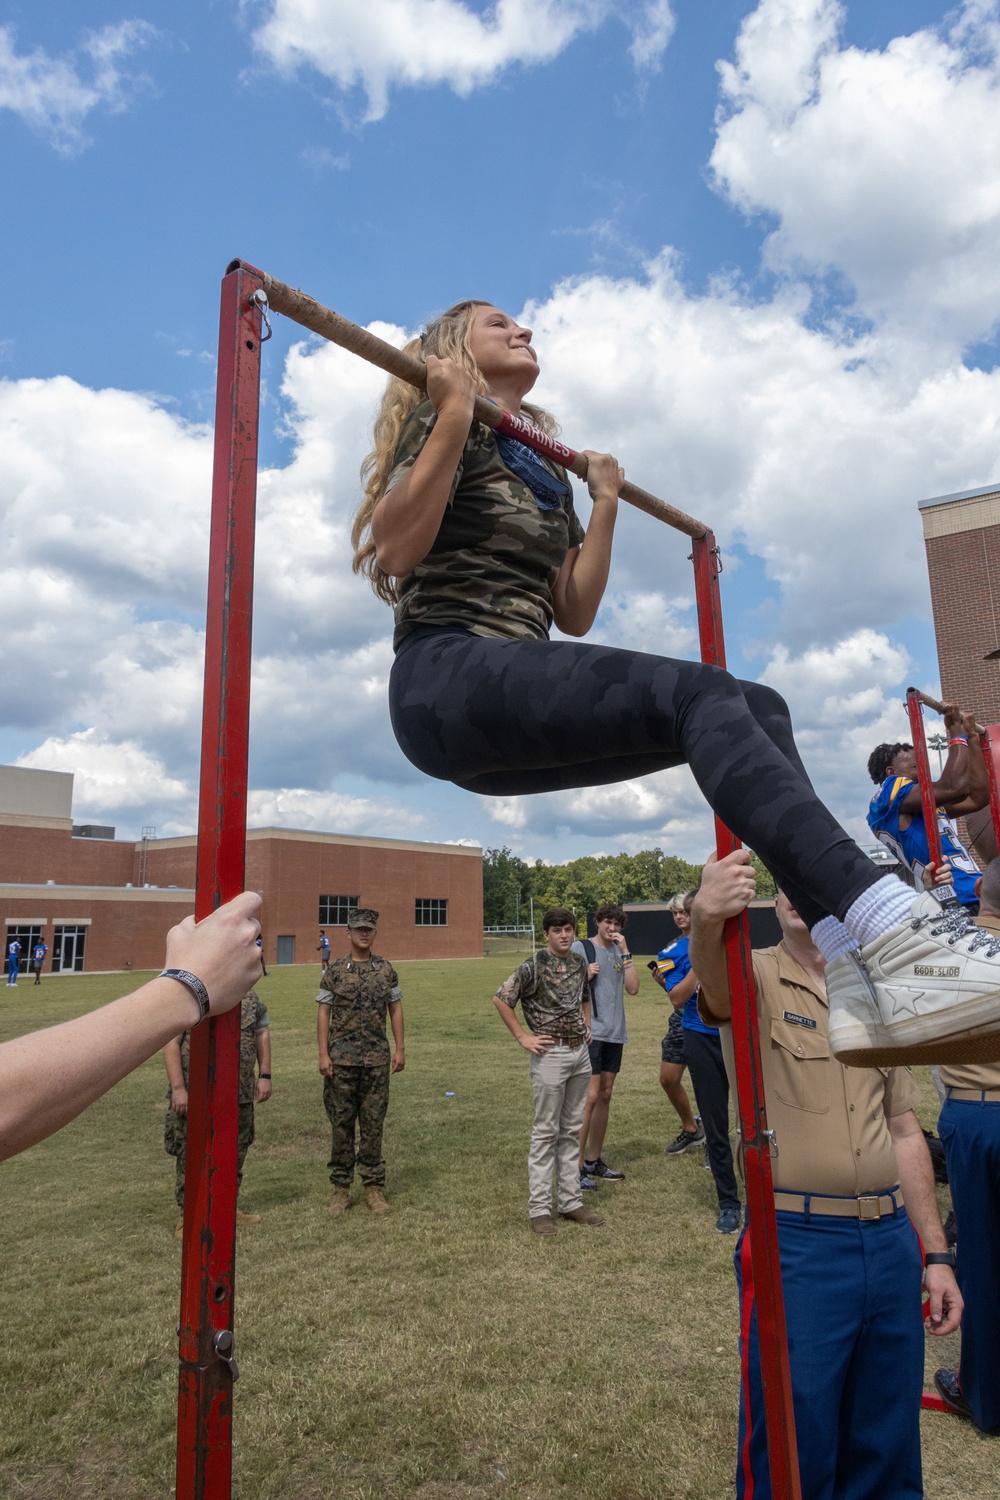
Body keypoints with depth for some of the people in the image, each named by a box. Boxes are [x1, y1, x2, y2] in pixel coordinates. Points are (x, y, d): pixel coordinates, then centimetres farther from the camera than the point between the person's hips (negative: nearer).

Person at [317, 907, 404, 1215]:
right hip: (342, 1059, -1)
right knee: (341, 1124, 6)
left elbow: (396, 1010, 8)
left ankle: (374, 1187, 17)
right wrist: (323, 1054, -7)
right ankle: (341, 1187, 18)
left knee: (373, 1124, 7)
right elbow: (323, 1013, -1)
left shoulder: (386, 969, 5)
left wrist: (400, 1049, 2)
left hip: (377, 1060, 1)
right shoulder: (334, 970, 0)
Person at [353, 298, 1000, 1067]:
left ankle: (861, 978, -22)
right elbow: (396, 553, -10)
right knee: (700, 694, -28)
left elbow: (575, 614, 22)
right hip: (448, 682, -7)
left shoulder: (546, 471, 28)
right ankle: (895, 931, -43)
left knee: (757, 707, -8)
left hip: (516, 708, 8)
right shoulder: (445, 429, 8)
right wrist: (452, 416, -9)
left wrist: (604, 507, 21)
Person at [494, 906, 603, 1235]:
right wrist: (522, 1037, -14)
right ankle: (539, 1208, 9)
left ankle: (570, 1201, 22)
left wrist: (587, 1026, 12)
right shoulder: (534, 966, -14)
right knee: (546, 1132, 0)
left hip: (581, 1051, 6)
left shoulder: (580, 962, 6)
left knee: (572, 1131, 13)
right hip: (551, 1054, -6)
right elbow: (500, 999, -15)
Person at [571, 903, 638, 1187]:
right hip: (590, 1032, -6)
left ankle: (593, 1160, 23)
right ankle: (577, 1166, -2)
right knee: (590, 1097, -9)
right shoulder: (580, 948, -3)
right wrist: (586, 976, -19)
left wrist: (625, 952, -6)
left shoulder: (620, 951, 11)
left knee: (605, 1096, 12)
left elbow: (633, 988, -1)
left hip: (615, 1033, 6)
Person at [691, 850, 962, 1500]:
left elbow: (905, 1131, 13)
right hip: (797, 1244, -5)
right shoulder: (757, 977, -7)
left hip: (892, 1241, 5)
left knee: (888, 1448, 18)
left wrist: (936, 1255, 12)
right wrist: (707, 918, -55)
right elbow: (716, 979, -33)